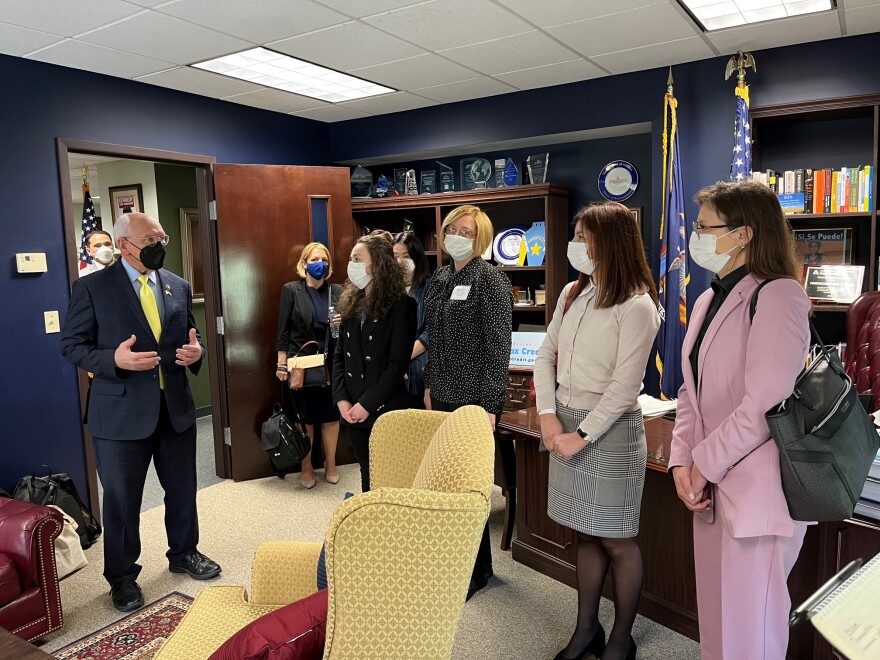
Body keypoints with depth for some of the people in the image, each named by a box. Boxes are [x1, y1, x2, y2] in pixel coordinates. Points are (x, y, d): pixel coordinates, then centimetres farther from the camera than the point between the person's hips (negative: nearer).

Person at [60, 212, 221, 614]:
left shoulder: (179, 286, 6)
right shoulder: (92, 288, -6)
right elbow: (71, 346, -6)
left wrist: (196, 351, -8)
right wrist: (113, 359, -23)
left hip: (176, 408, 4)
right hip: (121, 412, -4)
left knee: (182, 489, 18)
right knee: (122, 500, 9)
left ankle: (183, 553, 41)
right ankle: (122, 577, 30)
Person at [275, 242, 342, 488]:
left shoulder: (337, 291, 7)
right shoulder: (291, 290, 0)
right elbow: (283, 329, -2)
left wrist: (343, 323, -9)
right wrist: (281, 363, -5)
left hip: (331, 364, 2)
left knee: (331, 417, 6)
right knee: (304, 419, 6)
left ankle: (330, 465, 24)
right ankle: (306, 468, 22)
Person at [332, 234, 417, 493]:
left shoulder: (401, 305, -9)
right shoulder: (351, 302, 10)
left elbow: (398, 363, -15)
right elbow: (339, 355, 9)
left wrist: (367, 404, -17)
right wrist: (341, 399, -3)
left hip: (387, 410, -5)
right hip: (353, 409, 6)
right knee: (368, 475, 17)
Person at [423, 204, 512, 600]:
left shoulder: (490, 280, -11)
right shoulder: (440, 279, 12)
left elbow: (499, 346, -15)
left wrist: (489, 405, -18)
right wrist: (430, 385, 15)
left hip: (475, 397, -7)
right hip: (444, 394, 7)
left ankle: (478, 569, 20)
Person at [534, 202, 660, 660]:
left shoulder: (636, 306, -13)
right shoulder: (572, 293, 8)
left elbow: (624, 387, -16)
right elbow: (546, 356, 8)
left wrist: (583, 435, -15)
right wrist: (548, 416, -3)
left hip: (610, 429, -6)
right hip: (565, 421, 6)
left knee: (616, 541, 7)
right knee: (586, 534, 17)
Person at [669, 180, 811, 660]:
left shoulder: (777, 295, -13)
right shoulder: (708, 300, 13)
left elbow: (764, 404, -21)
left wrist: (704, 465, -12)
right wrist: (682, 461, -1)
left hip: (756, 492, -8)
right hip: (712, 488, 8)